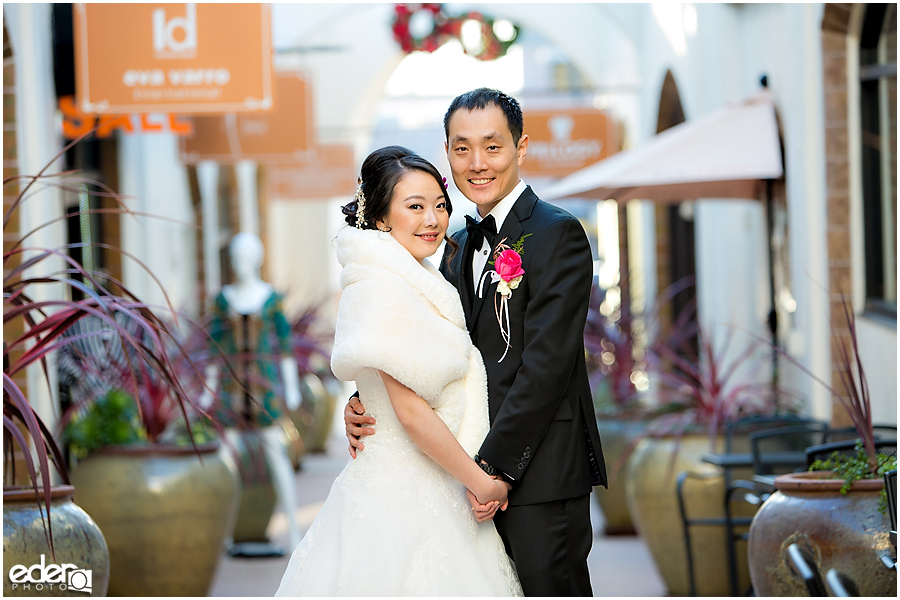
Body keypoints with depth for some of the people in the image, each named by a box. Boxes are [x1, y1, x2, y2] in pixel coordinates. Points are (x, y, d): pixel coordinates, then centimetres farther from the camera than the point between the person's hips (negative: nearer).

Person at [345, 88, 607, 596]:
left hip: (539, 475, -7)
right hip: (481, 467, 8)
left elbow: (546, 363, -16)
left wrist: (495, 464, -19)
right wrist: (365, 405, -3)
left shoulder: (557, 234, -8)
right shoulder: (461, 246, 18)